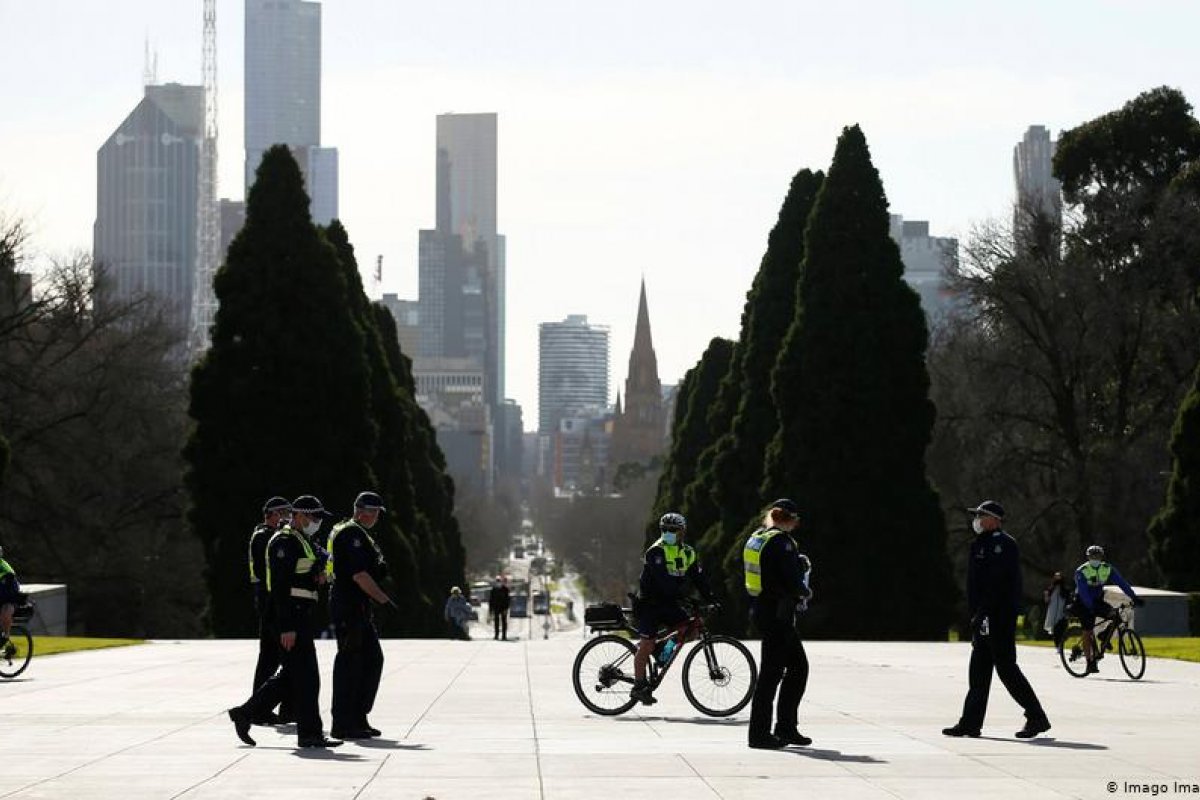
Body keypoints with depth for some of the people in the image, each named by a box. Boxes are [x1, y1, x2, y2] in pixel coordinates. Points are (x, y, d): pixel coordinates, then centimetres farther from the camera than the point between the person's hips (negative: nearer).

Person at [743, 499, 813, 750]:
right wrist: (805, 592, 0)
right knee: (771, 672, -4)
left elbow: (749, 577, 18)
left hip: (760, 610, 10)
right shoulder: (782, 541, -16)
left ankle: (786, 728, 19)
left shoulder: (755, 539, 12)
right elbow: (792, 582, -22)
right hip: (778, 615, -10)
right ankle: (760, 734, 0)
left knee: (798, 665, 16)